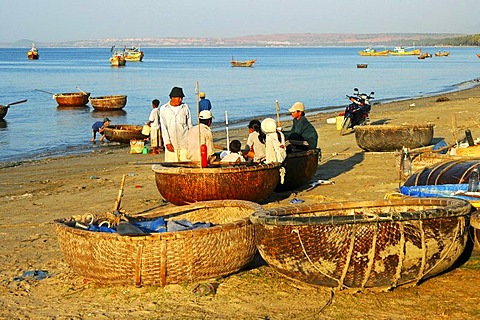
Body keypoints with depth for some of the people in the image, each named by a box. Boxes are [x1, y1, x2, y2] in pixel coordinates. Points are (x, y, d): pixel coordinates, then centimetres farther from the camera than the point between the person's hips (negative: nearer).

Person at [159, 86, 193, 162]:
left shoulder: (185, 108, 6)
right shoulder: (164, 109, 3)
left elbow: (189, 125, 9)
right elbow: (163, 127, 0)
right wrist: (167, 142, -8)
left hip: (184, 143, 1)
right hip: (171, 143, -1)